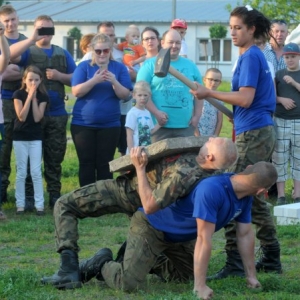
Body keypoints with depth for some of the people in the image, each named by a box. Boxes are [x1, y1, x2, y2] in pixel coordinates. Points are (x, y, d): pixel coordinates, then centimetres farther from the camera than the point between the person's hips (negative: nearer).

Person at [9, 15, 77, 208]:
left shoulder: (62, 54, 14)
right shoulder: (28, 51, 5)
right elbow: (10, 54, -18)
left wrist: (59, 76, -7)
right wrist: (32, 39, -22)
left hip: (57, 114, 3)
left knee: (55, 158, 5)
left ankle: (55, 195, 11)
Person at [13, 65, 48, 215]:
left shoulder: (42, 96, -2)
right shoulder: (18, 94, -7)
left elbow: (37, 118, -12)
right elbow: (21, 117, -17)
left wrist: (34, 98, -14)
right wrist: (29, 96, -19)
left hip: (36, 137, 1)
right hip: (20, 137, -1)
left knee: (36, 172, -1)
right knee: (21, 172, 2)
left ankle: (39, 204, 1)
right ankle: (20, 204, 7)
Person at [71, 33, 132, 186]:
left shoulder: (119, 68, 3)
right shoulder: (84, 66, 1)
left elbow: (125, 95, -3)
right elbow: (76, 92, -10)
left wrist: (114, 82, -21)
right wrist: (94, 80, -24)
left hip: (110, 124, 0)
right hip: (83, 123, 0)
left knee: (104, 164, 2)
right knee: (86, 163, 2)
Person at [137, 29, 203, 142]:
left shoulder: (190, 66, 16)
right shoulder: (150, 65, 3)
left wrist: (197, 116, 6)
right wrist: (156, 113, -14)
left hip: (185, 126, 4)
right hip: (159, 126, -4)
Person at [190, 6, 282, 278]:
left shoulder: (250, 57, -13)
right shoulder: (257, 56, 16)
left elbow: (245, 99, -20)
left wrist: (210, 93, -16)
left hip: (253, 133, -10)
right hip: (262, 131, 10)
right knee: (254, 196, 16)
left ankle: (235, 263, -12)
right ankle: (272, 259, 22)